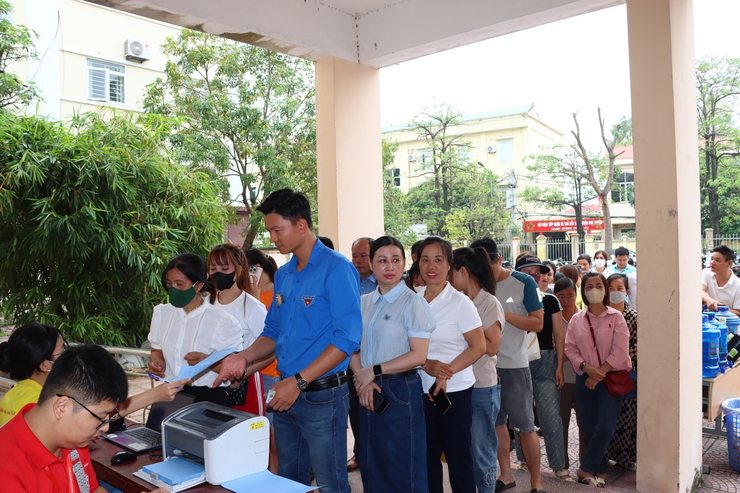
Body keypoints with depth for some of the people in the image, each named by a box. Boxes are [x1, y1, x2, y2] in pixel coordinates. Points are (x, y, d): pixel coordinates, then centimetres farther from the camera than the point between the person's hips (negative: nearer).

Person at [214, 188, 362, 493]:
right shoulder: (283, 274, 10)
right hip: (286, 394, 7)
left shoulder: (336, 269, -14)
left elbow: (347, 338, -20)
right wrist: (245, 358, -2)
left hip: (321, 396, -7)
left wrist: (299, 381, -22)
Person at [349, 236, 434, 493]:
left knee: (403, 469, 4)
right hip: (369, 390, 6)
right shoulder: (363, 302, 8)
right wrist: (362, 378, -11)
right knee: (371, 464, 15)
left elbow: (418, 355, -14)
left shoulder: (413, 302, -9)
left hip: (401, 390, -5)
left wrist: (374, 371, -13)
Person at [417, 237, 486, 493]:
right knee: (427, 456, 14)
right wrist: (426, 365, -14)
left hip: (454, 391, -4)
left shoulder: (460, 302, -9)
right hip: (420, 389, 4)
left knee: (458, 457, 8)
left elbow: (478, 347, -10)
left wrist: (446, 373, -19)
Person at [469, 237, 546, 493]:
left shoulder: (523, 283, -8)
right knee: (495, 422, 14)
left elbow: (538, 323, -9)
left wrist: (503, 313, -18)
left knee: (525, 425, 4)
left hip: (515, 365, -4)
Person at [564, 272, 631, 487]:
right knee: (589, 428, 5)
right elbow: (570, 349, 2)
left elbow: (620, 352, -8)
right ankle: (600, 470, 21)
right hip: (585, 380, 3)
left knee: (605, 427, -8)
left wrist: (600, 373, -13)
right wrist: (587, 368, -14)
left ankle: (586, 469, 8)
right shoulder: (576, 320, 6)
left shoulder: (616, 317, -2)